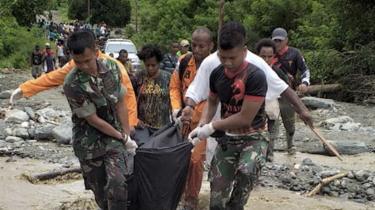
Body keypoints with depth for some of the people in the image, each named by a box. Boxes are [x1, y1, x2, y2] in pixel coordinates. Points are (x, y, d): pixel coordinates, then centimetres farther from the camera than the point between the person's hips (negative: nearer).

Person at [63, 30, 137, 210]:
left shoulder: (112, 68, -8)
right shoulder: (72, 84, -22)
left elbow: (120, 104, 0)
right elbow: (93, 120, -16)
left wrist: (127, 135, -1)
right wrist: (123, 138, -9)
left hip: (113, 138, 2)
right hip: (89, 143, -2)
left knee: (118, 185, -15)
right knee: (99, 191, 9)